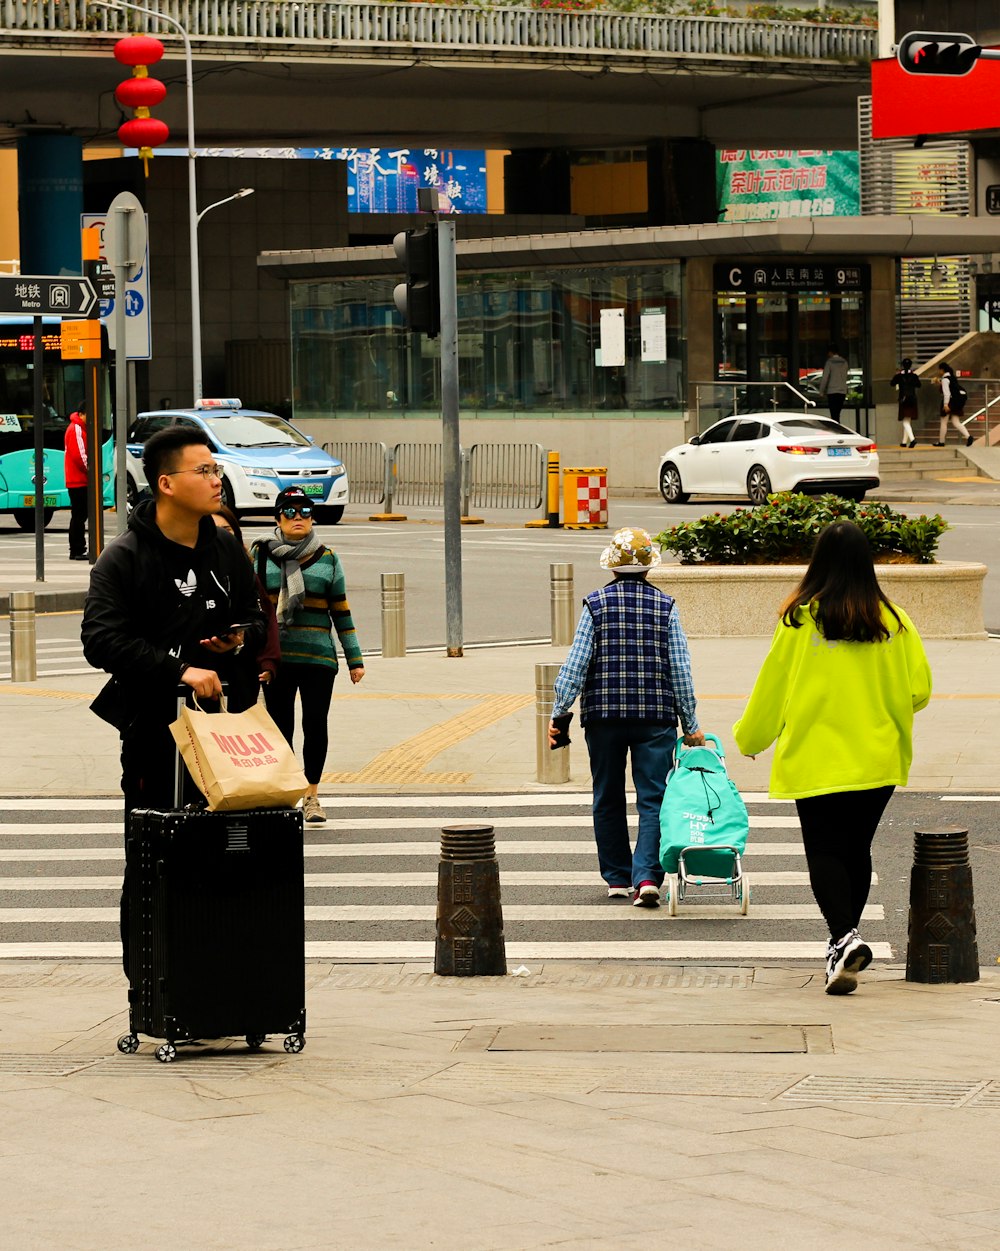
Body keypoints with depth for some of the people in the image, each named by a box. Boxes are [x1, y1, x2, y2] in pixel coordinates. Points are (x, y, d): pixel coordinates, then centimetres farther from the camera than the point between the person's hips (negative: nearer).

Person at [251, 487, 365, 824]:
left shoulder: (327, 559, 8)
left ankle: (311, 796, 9)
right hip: (275, 655, 0)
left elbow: (341, 613, 11)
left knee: (315, 725, -2)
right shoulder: (261, 555, 5)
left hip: (318, 657, 0)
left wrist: (355, 659, 8)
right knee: (280, 727, 3)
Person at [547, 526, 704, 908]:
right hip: (656, 717, 0)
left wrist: (558, 713, 1)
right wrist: (691, 725, 7)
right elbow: (680, 670, 1)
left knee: (608, 800, 13)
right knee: (653, 799, 0)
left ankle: (617, 878, 18)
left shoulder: (596, 604, -2)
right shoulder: (665, 606, 1)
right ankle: (646, 876, -16)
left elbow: (575, 664, -5)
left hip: (603, 717, 0)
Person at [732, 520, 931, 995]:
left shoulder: (799, 621, -9)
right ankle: (845, 939, 28)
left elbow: (772, 688, 0)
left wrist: (749, 738, 17)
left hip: (816, 758, -3)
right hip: (877, 760, 3)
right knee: (857, 847, 18)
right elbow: (919, 691, 2)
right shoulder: (892, 622, -2)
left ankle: (844, 937, -22)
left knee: (824, 851, -1)